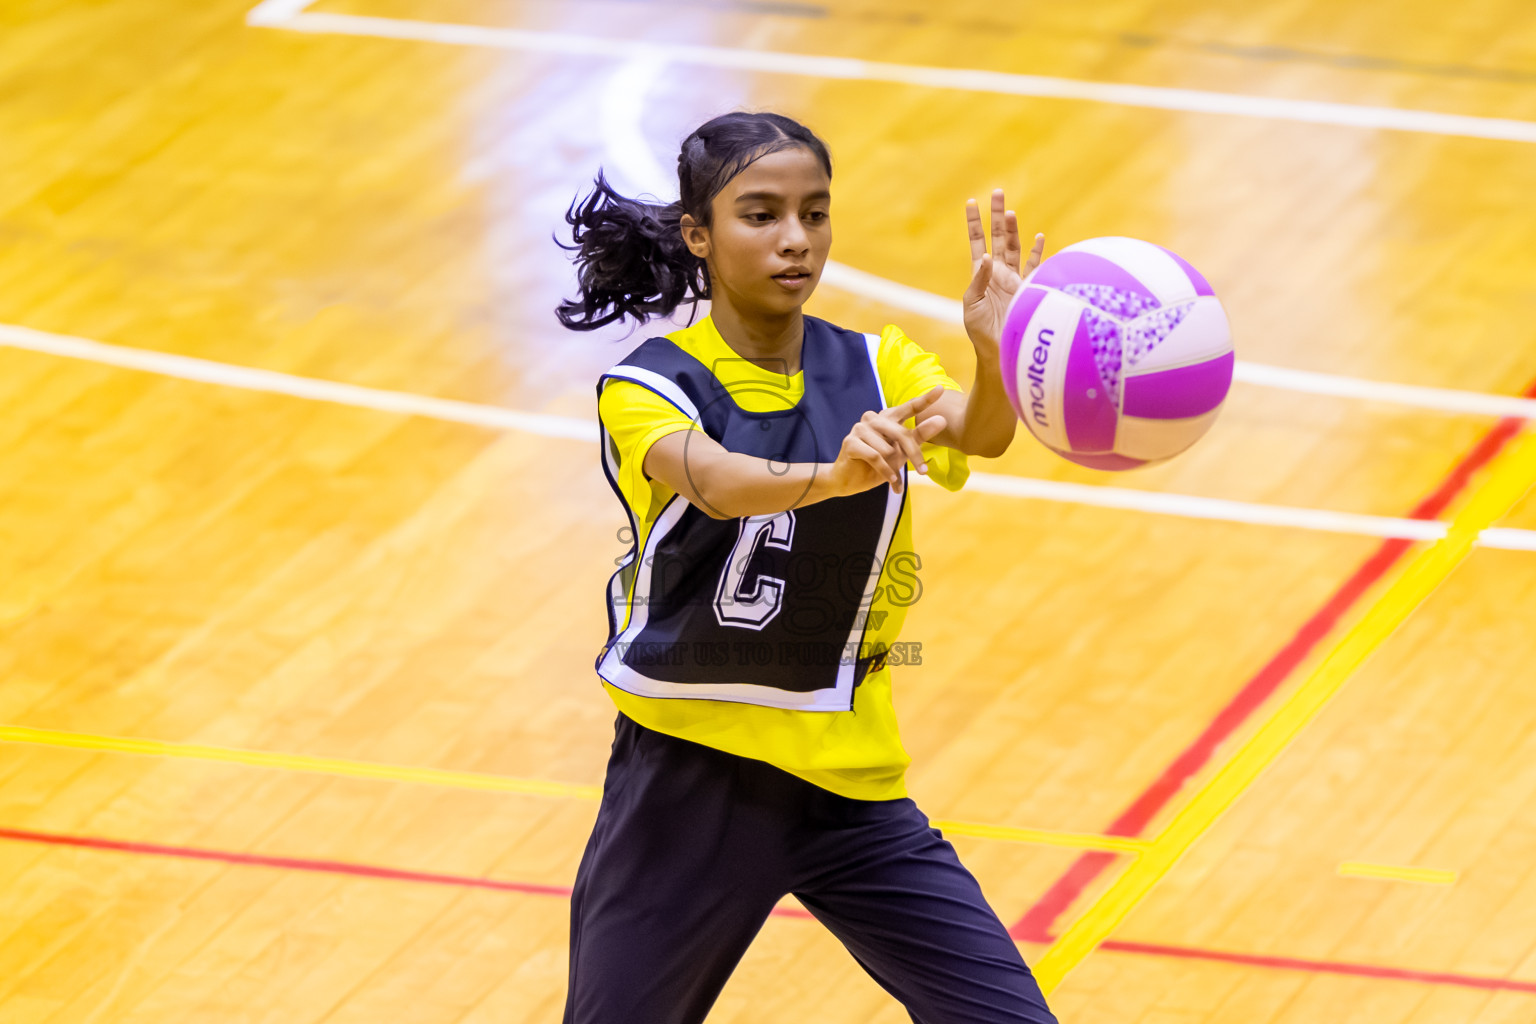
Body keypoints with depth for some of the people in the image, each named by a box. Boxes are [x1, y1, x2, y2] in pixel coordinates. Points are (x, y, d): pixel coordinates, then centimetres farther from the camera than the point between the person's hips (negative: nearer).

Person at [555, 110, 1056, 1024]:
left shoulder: (873, 372, -2)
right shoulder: (648, 388, -10)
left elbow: (982, 432, -23)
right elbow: (714, 483, -33)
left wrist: (997, 357, -47)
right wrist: (831, 476, -54)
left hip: (846, 779, 2)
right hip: (687, 779, -2)